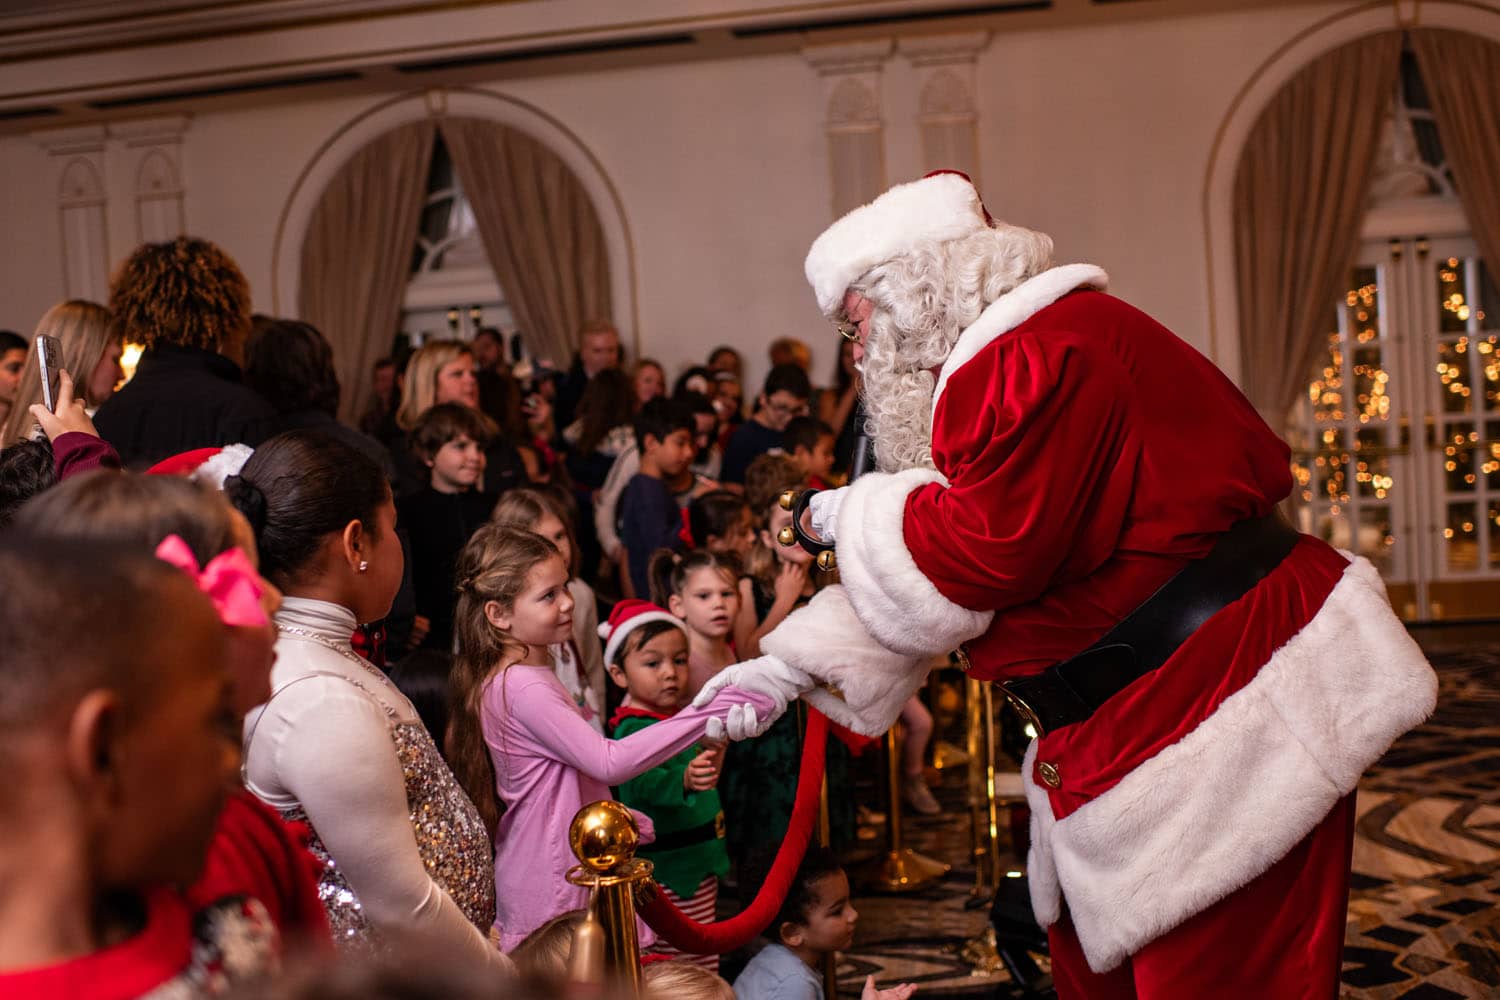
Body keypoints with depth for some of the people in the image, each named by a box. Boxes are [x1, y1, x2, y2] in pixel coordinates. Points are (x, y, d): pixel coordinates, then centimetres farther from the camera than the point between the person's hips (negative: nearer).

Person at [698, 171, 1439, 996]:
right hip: (1126, 734, 11)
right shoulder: (988, 369, 17)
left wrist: (856, 515, -5)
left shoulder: (1042, 354, -18)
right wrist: (786, 667, 10)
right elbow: (919, 584, 17)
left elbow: (986, 552, -23)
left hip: (1226, 709, -11)